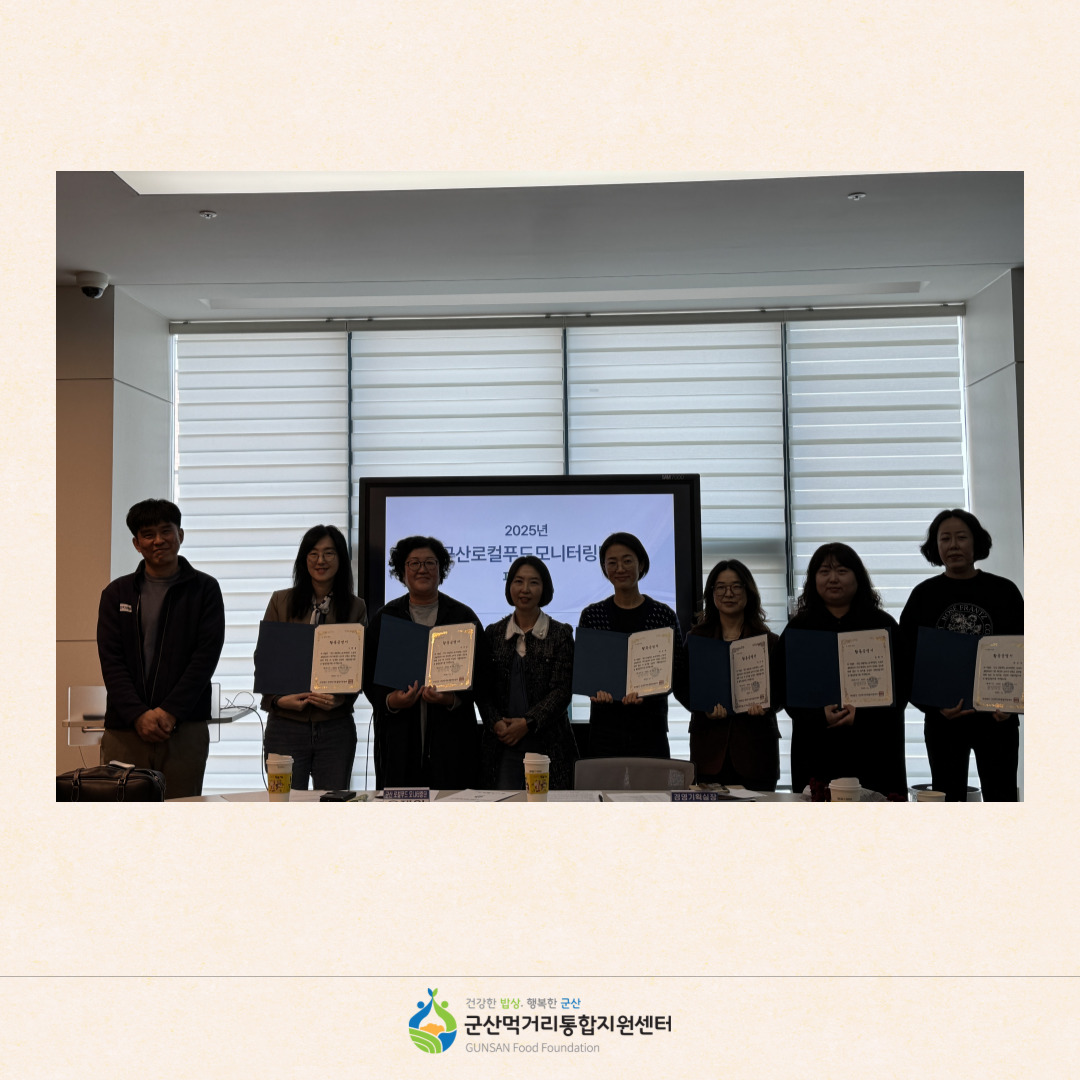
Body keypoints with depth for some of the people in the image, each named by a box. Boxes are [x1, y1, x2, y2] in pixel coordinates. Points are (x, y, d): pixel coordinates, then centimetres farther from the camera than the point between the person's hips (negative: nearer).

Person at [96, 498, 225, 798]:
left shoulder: (204, 589, 6)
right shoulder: (117, 593, 12)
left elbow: (206, 655, -3)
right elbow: (111, 660, 3)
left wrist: (170, 712, -12)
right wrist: (137, 714, -10)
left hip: (185, 729, -1)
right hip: (124, 729, 2)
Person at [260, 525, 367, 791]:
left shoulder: (355, 608, 7)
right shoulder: (282, 602, 6)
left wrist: (340, 699, -14)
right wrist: (278, 699, -12)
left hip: (335, 727, 1)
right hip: (285, 724, 0)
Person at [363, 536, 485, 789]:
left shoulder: (464, 617, 8)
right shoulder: (385, 617, 11)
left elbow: (480, 674, 4)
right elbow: (369, 676, 8)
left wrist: (452, 699, -14)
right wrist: (390, 700, -11)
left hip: (451, 734, -1)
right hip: (399, 734, 1)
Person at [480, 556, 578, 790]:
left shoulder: (560, 634, 3)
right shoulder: (494, 633, 10)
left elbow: (562, 689, -3)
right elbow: (483, 687, 7)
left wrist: (528, 723, -12)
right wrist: (495, 722, -9)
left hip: (548, 744, -1)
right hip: (502, 743, 2)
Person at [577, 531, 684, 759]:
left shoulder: (664, 615, 2)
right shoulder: (591, 615, 6)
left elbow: (678, 673, 1)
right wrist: (595, 689, -15)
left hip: (650, 725, -1)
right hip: (605, 724, 1)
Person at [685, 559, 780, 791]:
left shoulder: (769, 642, 9)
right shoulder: (696, 638, 11)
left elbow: (782, 692, 6)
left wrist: (764, 705, -15)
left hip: (756, 746, 0)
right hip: (709, 746, 0)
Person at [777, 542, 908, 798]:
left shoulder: (882, 625, 8)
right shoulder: (799, 628, 10)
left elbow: (899, 689, 2)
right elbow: (786, 690, 4)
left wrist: (861, 714, -14)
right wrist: (821, 716, -13)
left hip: (873, 750, 0)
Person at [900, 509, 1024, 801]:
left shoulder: (1004, 591, 2)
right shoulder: (923, 595, 2)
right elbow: (907, 661, 0)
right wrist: (933, 705, -14)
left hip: (998, 718, 0)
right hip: (943, 719, 0)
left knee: (1001, 797, 4)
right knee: (948, 798, 6)